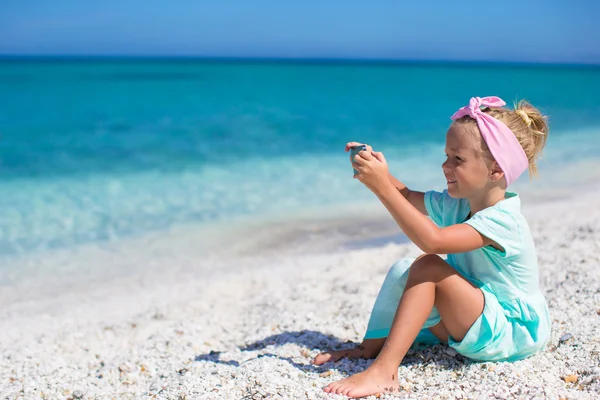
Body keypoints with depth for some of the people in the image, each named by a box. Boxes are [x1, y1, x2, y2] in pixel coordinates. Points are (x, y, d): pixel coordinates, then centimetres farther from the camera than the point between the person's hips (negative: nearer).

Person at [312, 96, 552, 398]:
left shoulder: (503, 220, -26)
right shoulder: (455, 204, 1)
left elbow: (432, 240, -41)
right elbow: (407, 197, 10)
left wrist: (382, 187, -41)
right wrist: (376, 169, -11)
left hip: (512, 333, -9)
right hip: (477, 319, 9)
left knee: (427, 267, -27)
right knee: (402, 270, -2)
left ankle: (384, 370, -32)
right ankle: (372, 345, 1)